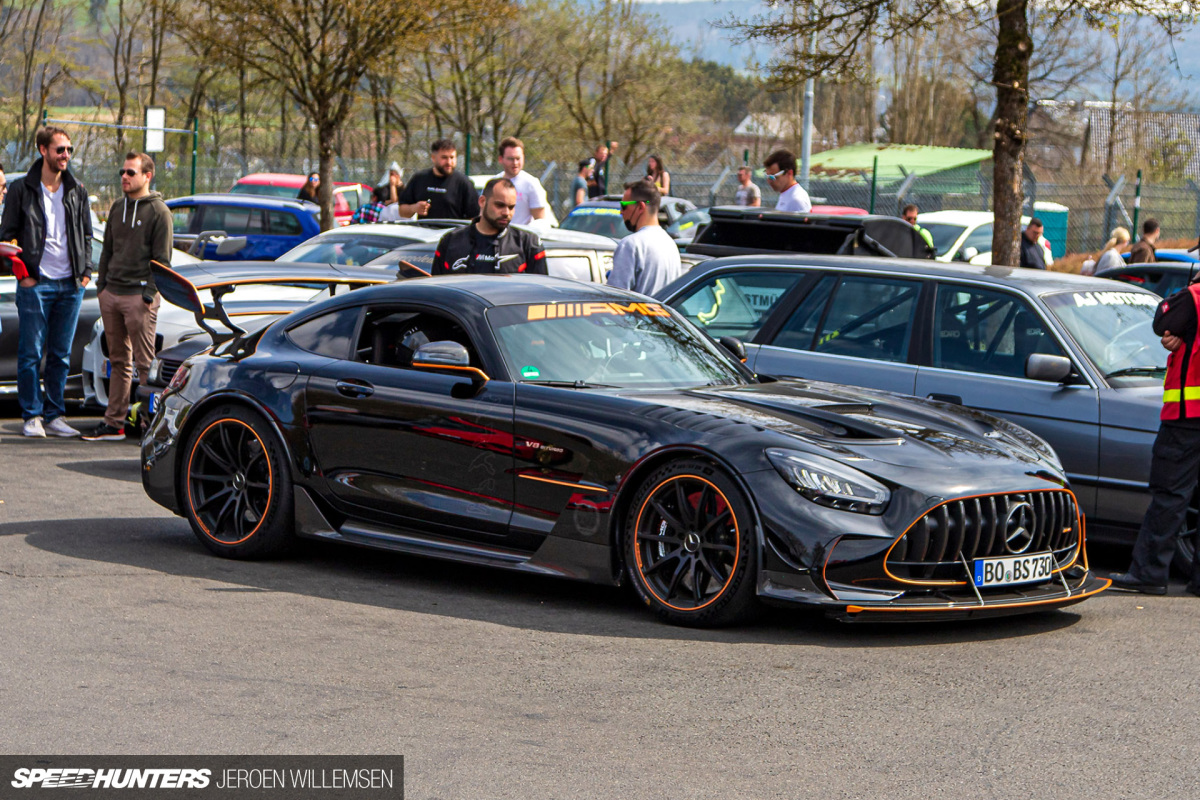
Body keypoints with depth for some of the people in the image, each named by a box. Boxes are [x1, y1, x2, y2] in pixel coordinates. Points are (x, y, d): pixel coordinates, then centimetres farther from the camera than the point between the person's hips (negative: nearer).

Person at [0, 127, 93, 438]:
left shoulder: (77, 191, 10)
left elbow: (87, 234, 16)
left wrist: (85, 272, 5)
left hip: (70, 285, 4)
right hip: (36, 283, -4)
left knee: (61, 354, 7)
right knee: (31, 353, -2)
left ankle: (54, 415, 13)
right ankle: (33, 416, 4)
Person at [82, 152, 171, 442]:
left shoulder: (158, 211, -5)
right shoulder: (117, 208, 16)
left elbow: (161, 259, -8)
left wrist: (149, 294, -13)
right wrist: (101, 284, 12)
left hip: (139, 297, -7)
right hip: (111, 294, 7)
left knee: (145, 363, -5)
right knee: (118, 361, 10)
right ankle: (114, 423, 12)